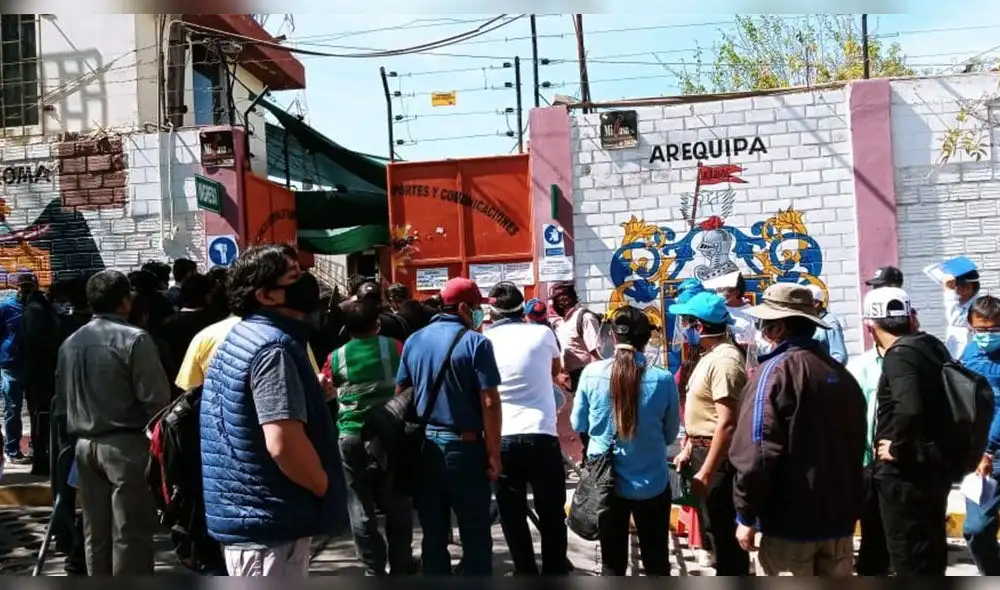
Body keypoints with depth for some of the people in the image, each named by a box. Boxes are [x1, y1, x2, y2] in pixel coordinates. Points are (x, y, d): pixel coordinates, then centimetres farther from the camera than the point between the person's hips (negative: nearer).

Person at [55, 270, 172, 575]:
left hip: (85, 444, 7)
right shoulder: (134, 339, -13)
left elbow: (63, 397, 16)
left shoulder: (70, 343, 9)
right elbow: (155, 398, -15)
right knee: (130, 533, 0)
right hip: (126, 444, -7)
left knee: (95, 530, 14)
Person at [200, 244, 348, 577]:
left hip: (242, 511, 10)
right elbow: (284, 443, -27)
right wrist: (326, 488, -12)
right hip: (269, 520, -10)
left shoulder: (240, 338, 12)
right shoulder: (273, 347, -19)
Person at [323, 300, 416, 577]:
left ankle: (374, 569, 13)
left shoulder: (336, 357, 1)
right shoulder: (394, 347, 0)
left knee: (361, 506, 9)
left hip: (352, 437, 0)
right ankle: (400, 567, 20)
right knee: (397, 504, 12)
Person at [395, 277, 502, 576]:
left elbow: (400, 394, 11)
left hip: (423, 446, 5)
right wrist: (493, 453, -9)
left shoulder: (414, 341, 7)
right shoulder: (476, 342, -11)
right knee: (475, 535, 5)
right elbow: (489, 402, -15)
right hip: (464, 446, -5)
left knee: (433, 534, 13)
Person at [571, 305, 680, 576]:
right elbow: (670, 434, 0)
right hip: (652, 484, -1)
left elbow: (578, 424, 3)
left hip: (606, 482, 1)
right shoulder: (663, 379, -13)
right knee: (656, 563, 16)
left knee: (612, 563, 13)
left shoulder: (592, 373, -11)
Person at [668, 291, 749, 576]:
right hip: (703, 451, 11)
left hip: (718, 457, -11)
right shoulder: (709, 356, 11)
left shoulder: (724, 360, -22)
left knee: (725, 533, 0)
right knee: (714, 529, 21)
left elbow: (727, 423, -27)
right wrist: (688, 449, 18)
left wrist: (706, 473, -26)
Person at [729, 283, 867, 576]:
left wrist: (746, 515, -12)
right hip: (839, 514, 7)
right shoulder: (841, 373, 9)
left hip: (789, 519, -7)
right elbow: (856, 443, 16)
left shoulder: (775, 371, -14)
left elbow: (758, 450, -21)